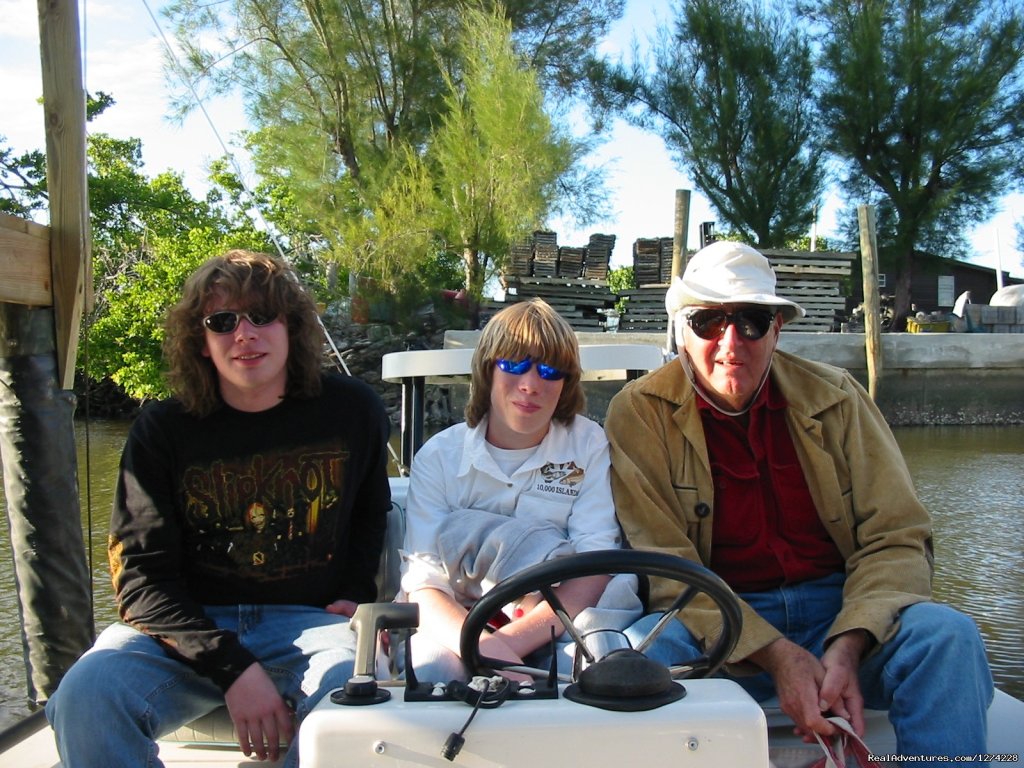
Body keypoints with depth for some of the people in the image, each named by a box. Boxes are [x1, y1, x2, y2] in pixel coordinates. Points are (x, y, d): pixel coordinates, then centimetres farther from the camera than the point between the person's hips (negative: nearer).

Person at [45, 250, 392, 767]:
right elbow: (141, 579, -5)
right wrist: (231, 667, -19)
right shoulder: (161, 431, 0)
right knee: (85, 698, -29)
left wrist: (357, 591, 8)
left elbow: (372, 509, 26)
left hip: (308, 621, 0)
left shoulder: (352, 411, 5)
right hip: (188, 627, 1)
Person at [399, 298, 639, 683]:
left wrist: (507, 642, -28)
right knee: (433, 666, -34)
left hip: (554, 636, 1)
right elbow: (423, 587, -13)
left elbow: (594, 572, -13)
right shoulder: (440, 456, -4)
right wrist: (484, 647, -35)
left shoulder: (587, 444, -3)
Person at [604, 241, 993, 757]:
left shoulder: (834, 397, 2)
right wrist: (776, 655, -23)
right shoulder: (639, 415, -5)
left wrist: (847, 647, -20)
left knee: (947, 634, -26)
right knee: (643, 649, -32)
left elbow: (896, 538, -1)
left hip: (841, 609, 2)